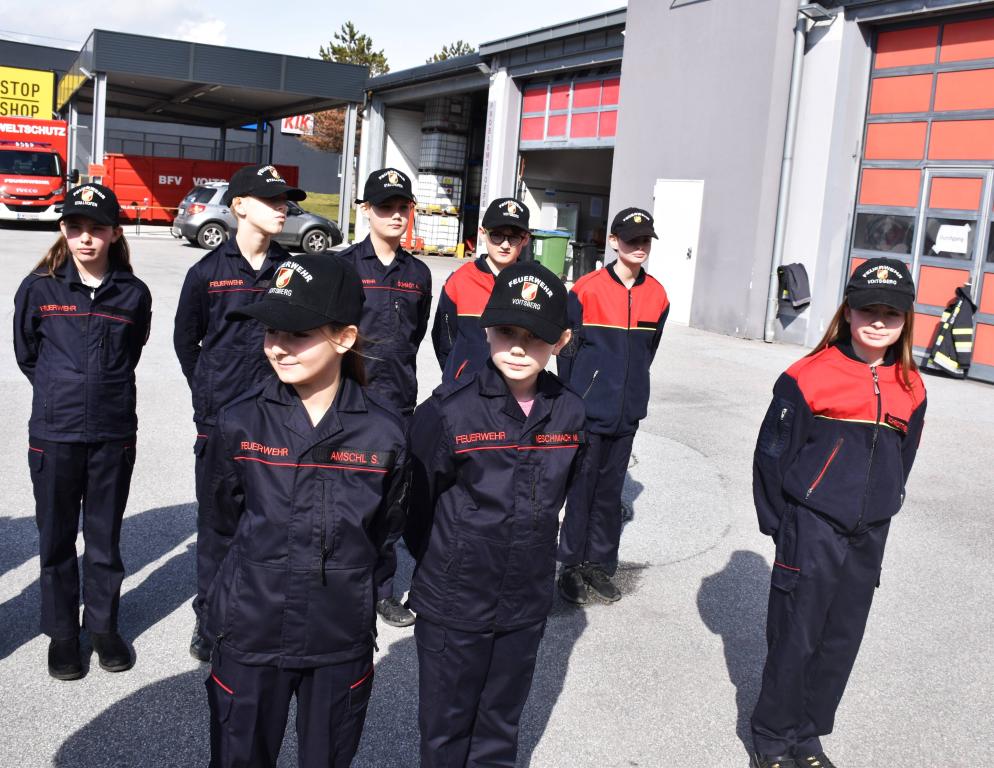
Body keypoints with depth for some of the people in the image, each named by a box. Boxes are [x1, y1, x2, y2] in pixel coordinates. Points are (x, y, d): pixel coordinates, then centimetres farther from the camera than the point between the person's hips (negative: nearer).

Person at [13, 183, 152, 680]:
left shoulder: (133, 294, -3)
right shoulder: (39, 288, -5)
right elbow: (25, 352, 9)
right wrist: (60, 391, 12)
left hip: (114, 434, 0)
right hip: (53, 434, 0)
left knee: (105, 537, 12)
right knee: (57, 539, 11)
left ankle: (103, 625, 30)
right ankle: (61, 631, 27)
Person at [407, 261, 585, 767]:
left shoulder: (568, 412, -6)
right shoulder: (449, 411, -19)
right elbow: (416, 502, -9)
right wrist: (443, 562, 2)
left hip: (526, 605, 4)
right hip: (452, 606, -3)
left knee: (500, 725, 21)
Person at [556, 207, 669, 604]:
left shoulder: (657, 295, 3)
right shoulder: (586, 289, -8)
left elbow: (647, 351, 13)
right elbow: (567, 347, -1)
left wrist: (631, 392, 13)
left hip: (626, 413, 4)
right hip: (588, 409, -3)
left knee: (610, 490, 12)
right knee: (581, 487, 3)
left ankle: (600, 564, 24)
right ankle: (573, 566, 16)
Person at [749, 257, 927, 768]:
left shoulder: (910, 388, 4)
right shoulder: (811, 376, -12)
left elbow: (902, 459, 16)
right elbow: (773, 453, -7)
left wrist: (881, 512, 13)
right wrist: (779, 525, -2)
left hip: (868, 538, 5)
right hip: (812, 531, -5)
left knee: (841, 641, 13)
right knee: (795, 639, 3)